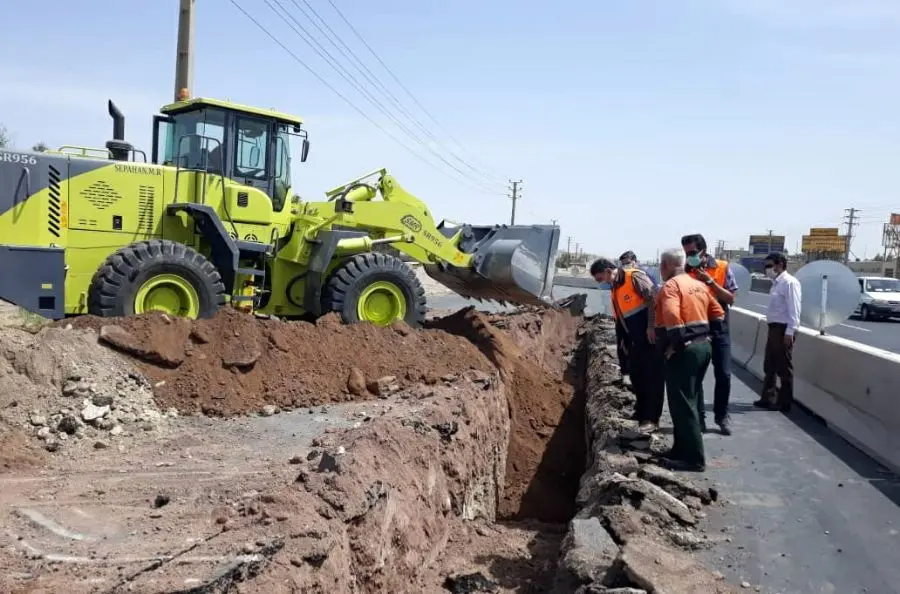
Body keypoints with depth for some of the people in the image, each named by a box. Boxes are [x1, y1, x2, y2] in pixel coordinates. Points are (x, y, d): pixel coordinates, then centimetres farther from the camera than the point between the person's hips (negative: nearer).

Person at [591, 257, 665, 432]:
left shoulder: (635, 276, -13)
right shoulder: (614, 289, 14)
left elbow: (653, 299, -21)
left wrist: (651, 327, -23)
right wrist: (625, 341, 18)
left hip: (652, 335, -9)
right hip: (636, 339, 9)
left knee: (653, 376, -3)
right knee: (636, 374, 14)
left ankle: (652, 418, 1)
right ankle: (642, 412, 28)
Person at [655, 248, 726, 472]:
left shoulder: (670, 286, -11)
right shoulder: (699, 285, 16)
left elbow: (672, 316, -27)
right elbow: (718, 313, 19)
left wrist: (675, 344, -19)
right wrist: (707, 336, 15)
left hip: (684, 351, -9)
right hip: (703, 347, 9)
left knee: (682, 405, -4)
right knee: (691, 401, 16)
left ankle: (693, 458, -3)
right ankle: (683, 450, 24)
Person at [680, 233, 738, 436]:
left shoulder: (723, 268, -5)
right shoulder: (685, 271, -3)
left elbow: (731, 299, -8)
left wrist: (710, 282, -17)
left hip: (719, 328, 0)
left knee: (723, 374, 1)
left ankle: (722, 415, 18)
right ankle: (698, 415, 17)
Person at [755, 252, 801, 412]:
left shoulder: (789, 282, -14)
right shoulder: (776, 283, 15)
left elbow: (794, 309, -19)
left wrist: (790, 332, -23)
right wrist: (772, 328, 16)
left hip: (783, 329, -10)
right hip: (774, 328, 10)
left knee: (784, 368, 0)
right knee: (769, 366, 15)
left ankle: (784, 403, 9)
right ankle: (768, 398, 25)